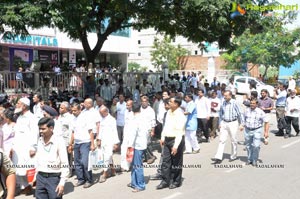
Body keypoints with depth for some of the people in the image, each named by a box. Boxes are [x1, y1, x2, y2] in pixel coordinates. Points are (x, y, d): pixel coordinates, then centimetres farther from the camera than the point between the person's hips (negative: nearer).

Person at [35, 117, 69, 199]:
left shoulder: (58, 141, -13)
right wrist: (35, 175, 16)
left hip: (54, 178, -6)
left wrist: (62, 183, -15)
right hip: (40, 178, 6)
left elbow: (65, 164, -13)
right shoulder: (40, 141, 6)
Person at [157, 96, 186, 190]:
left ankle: (176, 182, 21)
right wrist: (162, 138, 16)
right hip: (167, 139, 8)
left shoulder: (180, 116, -20)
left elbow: (179, 132, -22)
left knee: (176, 162, 6)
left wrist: (176, 146, -25)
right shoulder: (169, 112, 6)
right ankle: (165, 181, 18)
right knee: (165, 161, 9)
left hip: (176, 139, -8)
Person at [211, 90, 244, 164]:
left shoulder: (234, 103, -10)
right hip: (224, 123, 4)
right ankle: (218, 158, -5)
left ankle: (233, 156, 24)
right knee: (222, 140, -2)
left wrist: (241, 124, -6)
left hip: (233, 123, -4)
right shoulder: (223, 103, 5)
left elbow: (239, 114, -6)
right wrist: (220, 123, 13)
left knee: (233, 141, 8)